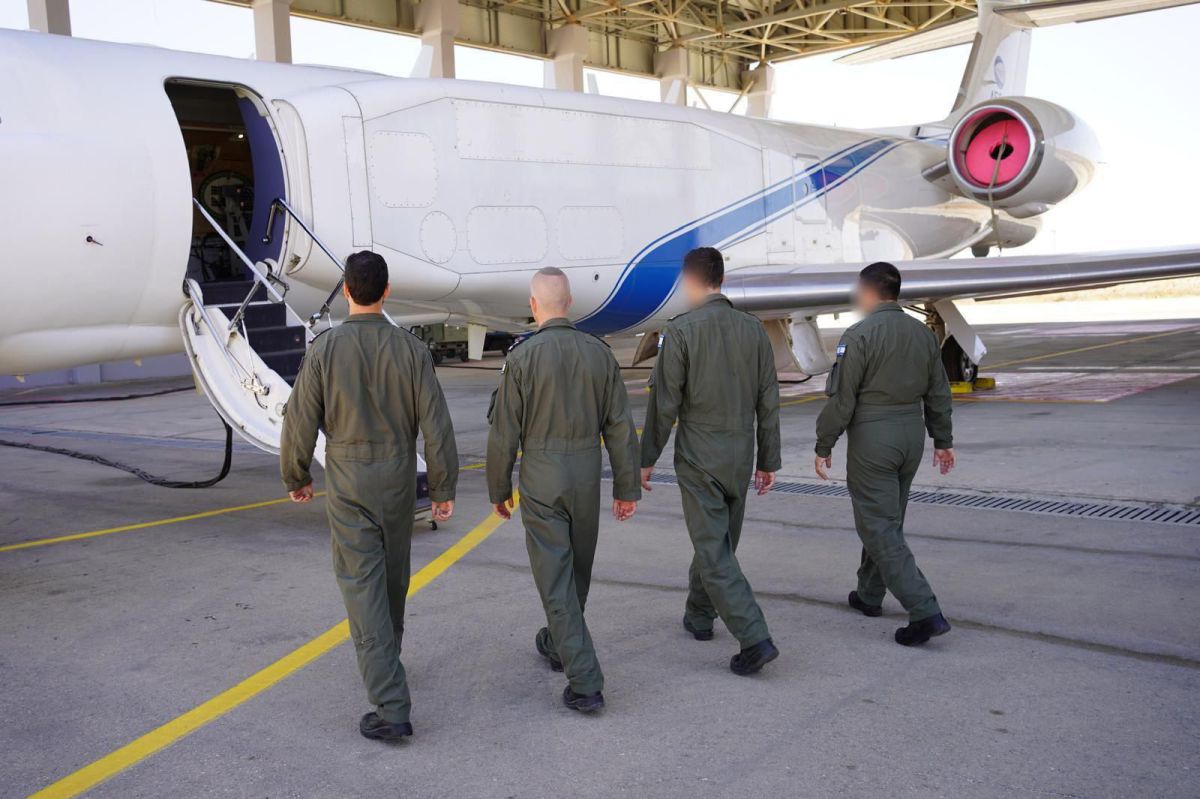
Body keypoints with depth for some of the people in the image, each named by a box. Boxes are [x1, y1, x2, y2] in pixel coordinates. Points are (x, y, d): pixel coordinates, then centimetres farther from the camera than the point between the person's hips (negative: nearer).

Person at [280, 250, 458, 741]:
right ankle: (384, 658, 45)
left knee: (362, 587, -2)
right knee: (392, 575, 24)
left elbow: (301, 421, -6)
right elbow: (435, 425, -7)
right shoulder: (411, 349, -6)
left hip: (347, 484, -3)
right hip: (399, 479, 3)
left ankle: (392, 708, -7)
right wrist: (444, 488, 2)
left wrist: (295, 477, 11)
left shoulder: (325, 349, -11)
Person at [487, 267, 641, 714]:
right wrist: (627, 488, 8)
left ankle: (585, 683, -4)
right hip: (587, 476, 4)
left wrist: (499, 488, 5)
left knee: (555, 577, -1)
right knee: (577, 568, 21)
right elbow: (620, 428, 0)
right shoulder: (599, 353, -1)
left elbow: (505, 432, -9)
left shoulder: (522, 357, -11)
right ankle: (558, 646, 43)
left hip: (541, 480, -4)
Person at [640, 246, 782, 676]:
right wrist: (768, 460, 13)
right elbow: (768, 402, 5)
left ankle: (755, 638, -9)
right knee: (717, 540, 20)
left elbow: (664, 402, -11)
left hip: (698, 457, -5)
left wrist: (647, 458, -1)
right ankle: (699, 615, 37)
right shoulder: (754, 330, 2)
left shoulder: (680, 331, -12)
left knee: (713, 549, -1)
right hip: (741, 455, 6)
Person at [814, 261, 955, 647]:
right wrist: (943, 440, 21)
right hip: (912, 436, 8)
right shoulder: (924, 333, 8)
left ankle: (925, 612, -10)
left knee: (879, 528, -4)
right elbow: (938, 394, 13)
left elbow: (841, 398, -15)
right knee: (888, 521, 20)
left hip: (872, 439, -8)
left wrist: (824, 446, -7)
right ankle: (869, 595, 33)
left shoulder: (859, 335, -14)